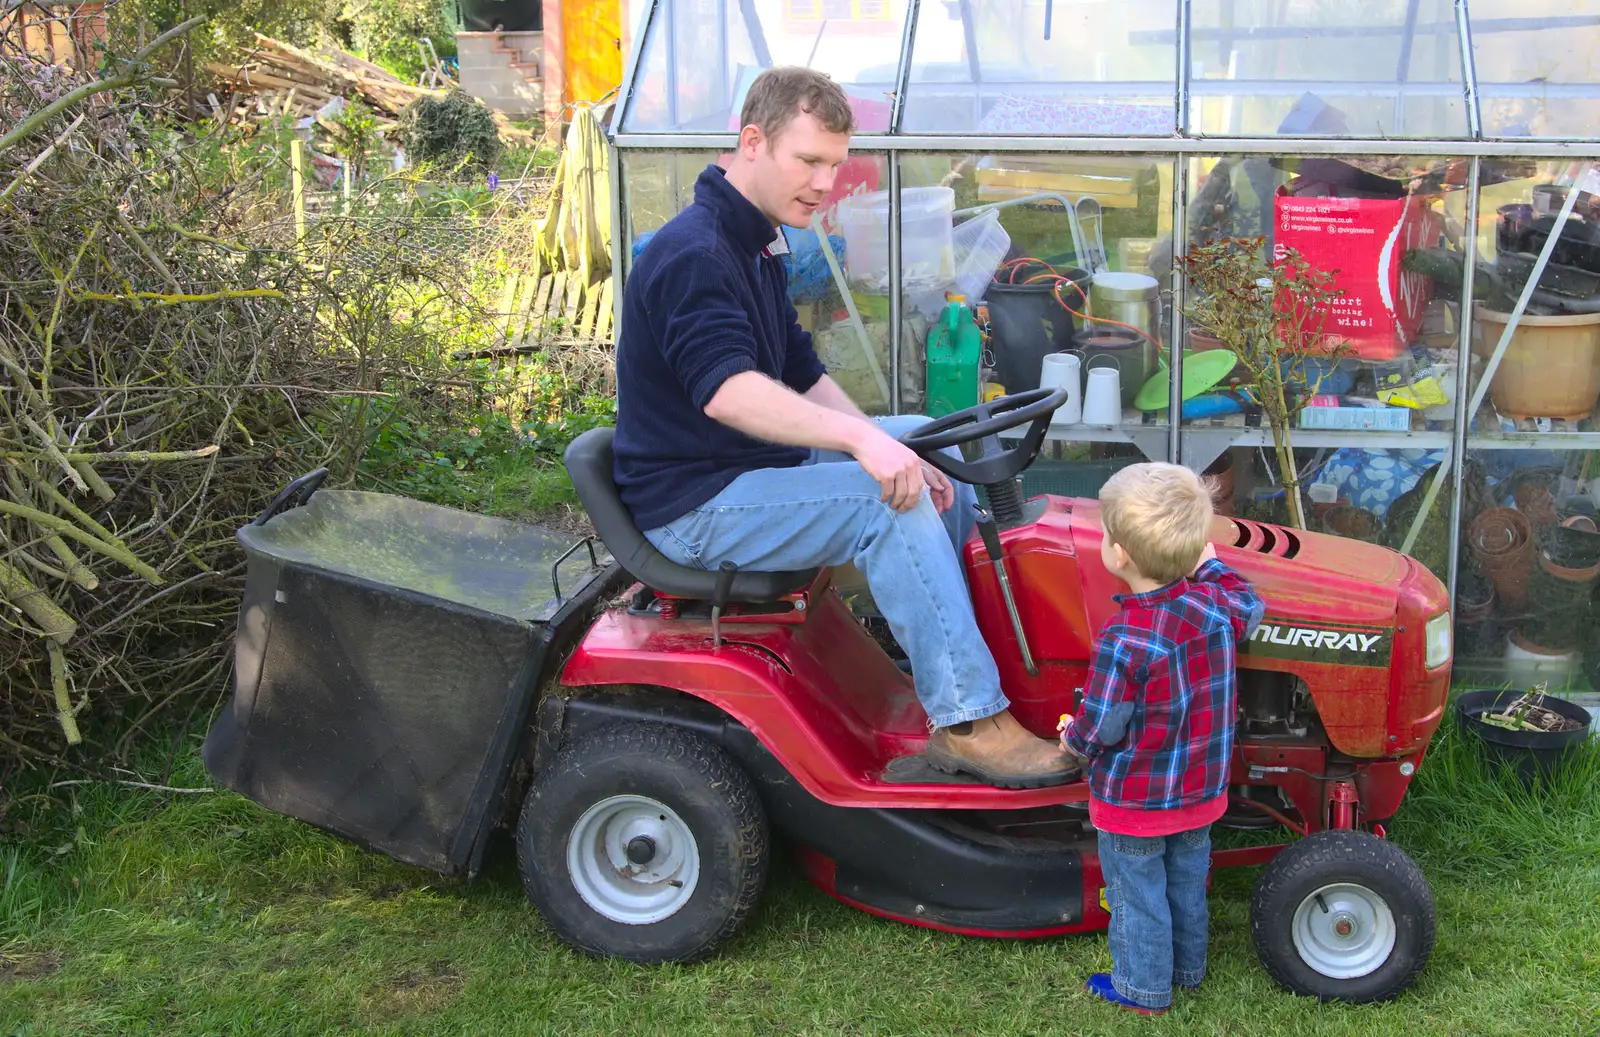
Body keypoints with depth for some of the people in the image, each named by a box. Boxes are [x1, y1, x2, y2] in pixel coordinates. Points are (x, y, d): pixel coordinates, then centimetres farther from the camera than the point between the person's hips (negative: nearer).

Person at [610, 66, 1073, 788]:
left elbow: (800, 374, 13)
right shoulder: (694, 254, -21)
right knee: (888, 504, -27)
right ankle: (967, 721, -24)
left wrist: (897, 450, -1)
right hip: (694, 503, -10)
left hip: (756, 460, 10)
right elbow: (724, 390, -38)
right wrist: (863, 440, -47)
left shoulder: (752, 244, 12)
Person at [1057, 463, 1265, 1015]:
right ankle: (1187, 965, 44)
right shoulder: (1213, 603, -15)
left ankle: (1143, 987, 30)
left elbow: (1099, 732, -24)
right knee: (1187, 882, 25)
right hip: (1200, 792, 6)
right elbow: (1251, 609, 10)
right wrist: (1210, 563, 19)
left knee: (1137, 897, 14)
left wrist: (1071, 737, -2)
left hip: (1134, 802, -6)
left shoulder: (1123, 642, -32)